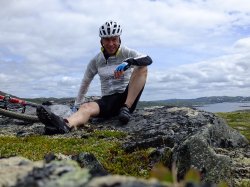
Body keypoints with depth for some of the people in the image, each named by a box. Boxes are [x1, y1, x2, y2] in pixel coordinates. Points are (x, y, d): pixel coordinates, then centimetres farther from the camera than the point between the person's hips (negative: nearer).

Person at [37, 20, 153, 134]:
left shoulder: (126, 53, -2)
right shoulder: (96, 60, 5)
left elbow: (148, 59, -20)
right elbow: (85, 82, 13)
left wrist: (128, 63, -38)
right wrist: (77, 105, 13)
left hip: (127, 98, -1)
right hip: (108, 100, 1)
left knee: (142, 68, -22)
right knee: (86, 107, -31)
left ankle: (126, 108, -27)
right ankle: (65, 125, -65)